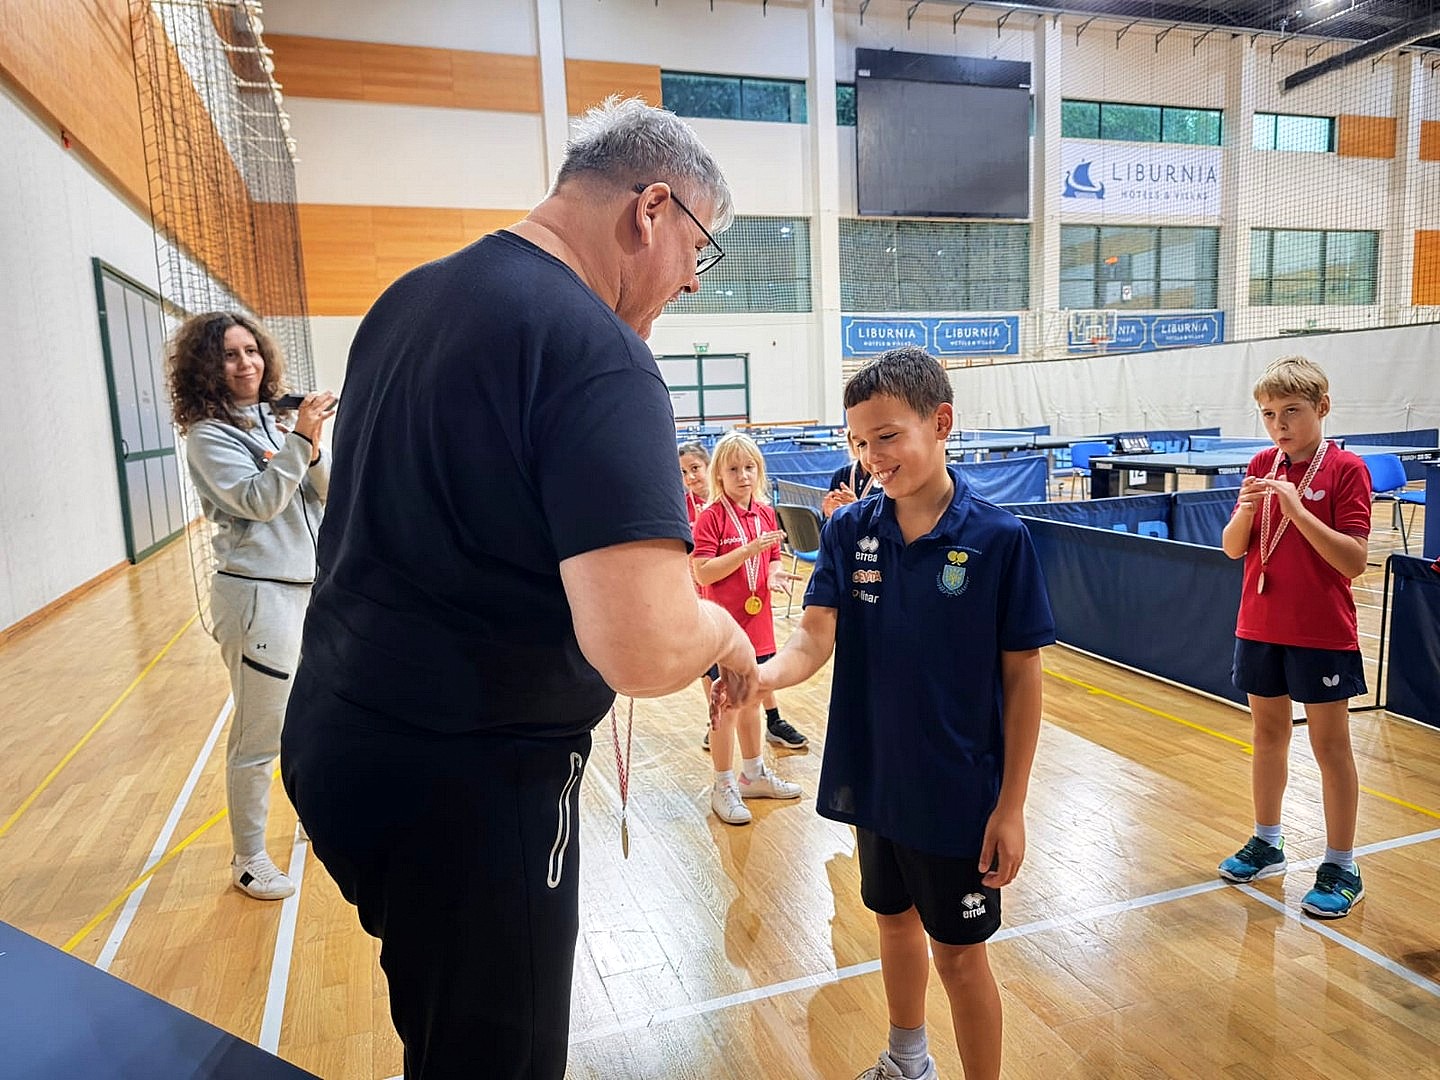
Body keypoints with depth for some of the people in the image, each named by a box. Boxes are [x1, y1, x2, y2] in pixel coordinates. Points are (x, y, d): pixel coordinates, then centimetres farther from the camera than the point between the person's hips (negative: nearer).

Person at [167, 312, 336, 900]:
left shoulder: (276, 420, 10)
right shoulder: (208, 435, -8)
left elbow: (328, 492, 5)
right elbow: (258, 500, -20)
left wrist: (314, 450, -12)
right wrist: (299, 441, -23)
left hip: (310, 585, 7)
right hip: (259, 593, -7)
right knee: (259, 735, 1)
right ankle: (248, 859, 18)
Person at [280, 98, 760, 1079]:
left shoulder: (410, 298, 6)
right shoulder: (600, 353, -21)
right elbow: (645, 652, -31)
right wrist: (722, 628, -8)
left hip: (335, 738, 8)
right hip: (467, 787, -8)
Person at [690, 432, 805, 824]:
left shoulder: (766, 513, 5)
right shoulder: (711, 517, -13)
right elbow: (703, 572, -20)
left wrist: (775, 573, -9)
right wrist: (750, 549, -26)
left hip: (758, 623, 6)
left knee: (750, 700, 20)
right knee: (727, 706, 3)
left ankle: (754, 774, 36)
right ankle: (724, 787, 18)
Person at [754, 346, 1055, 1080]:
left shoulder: (999, 538, -15)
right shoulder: (848, 531, -6)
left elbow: (1022, 676, -11)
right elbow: (815, 637, -14)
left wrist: (1012, 804, -10)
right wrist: (759, 677, -36)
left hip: (959, 791, -4)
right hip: (873, 779, 5)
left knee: (958, 952, 10)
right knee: (894, 919, 24)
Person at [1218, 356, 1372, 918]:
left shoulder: (1345, 468, -10)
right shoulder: (1262, 465, 5)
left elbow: (1354, 560, -17)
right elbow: (1232, 548, 3)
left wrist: (1297, 509, -26)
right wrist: (1246, 509, -17)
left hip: (1322, 633, -5)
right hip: (1259, 626, 5)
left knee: (1330, 744, 5)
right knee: (1268, 732, 15)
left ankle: (1341, 867, 18)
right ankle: (1266, 843, 30)